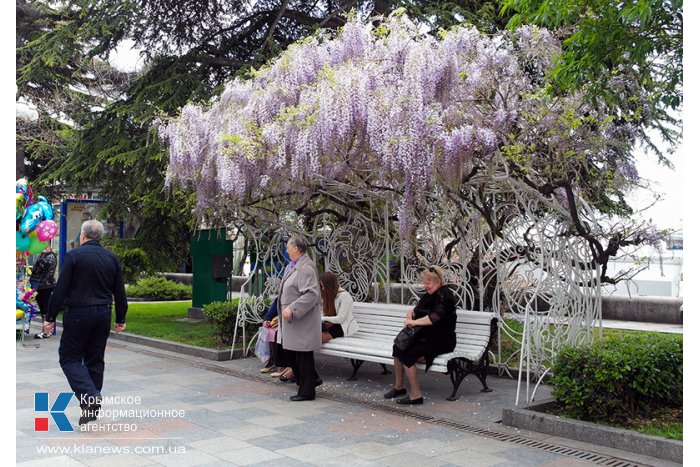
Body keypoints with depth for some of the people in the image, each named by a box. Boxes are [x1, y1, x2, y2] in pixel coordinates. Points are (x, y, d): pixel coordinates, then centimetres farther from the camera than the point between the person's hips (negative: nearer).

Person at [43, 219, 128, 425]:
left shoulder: (73, 256, -8)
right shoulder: (112, 258, 7)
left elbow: (60, 290, -11)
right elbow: (120, 293, 9)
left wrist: (50, 318, -4)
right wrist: (120, 319, 18)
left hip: (78, 315, -5)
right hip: (103, 315, 5)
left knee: (69, 358, 5)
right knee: (95, 360, 13)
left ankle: (89, 395, -16)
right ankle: (92, 408, 17)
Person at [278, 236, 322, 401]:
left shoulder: (306, 268, -17)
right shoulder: (292, 266, 14)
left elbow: (311, 294, -25)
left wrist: (292, 309, -27)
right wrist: (286, 310, 18)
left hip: (302, 320, -10)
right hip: (291, 319, 10)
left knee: (302, 355, -1)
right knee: (290, 352, 15)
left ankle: (307, 391, 11)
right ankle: (312, 379, 29)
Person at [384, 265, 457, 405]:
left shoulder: (444, 295, -14)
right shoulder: (429, 294, 15)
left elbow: (435, 317, -29)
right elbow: (417, 310, 22)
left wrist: (415, 322, -28)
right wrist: (411, 313, -1)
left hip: (441, 341, -9)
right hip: (426, 337, 9)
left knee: (407, 354, -24)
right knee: (398, 347, -7)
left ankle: (415, 395, -17)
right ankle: (398, 386, 4)